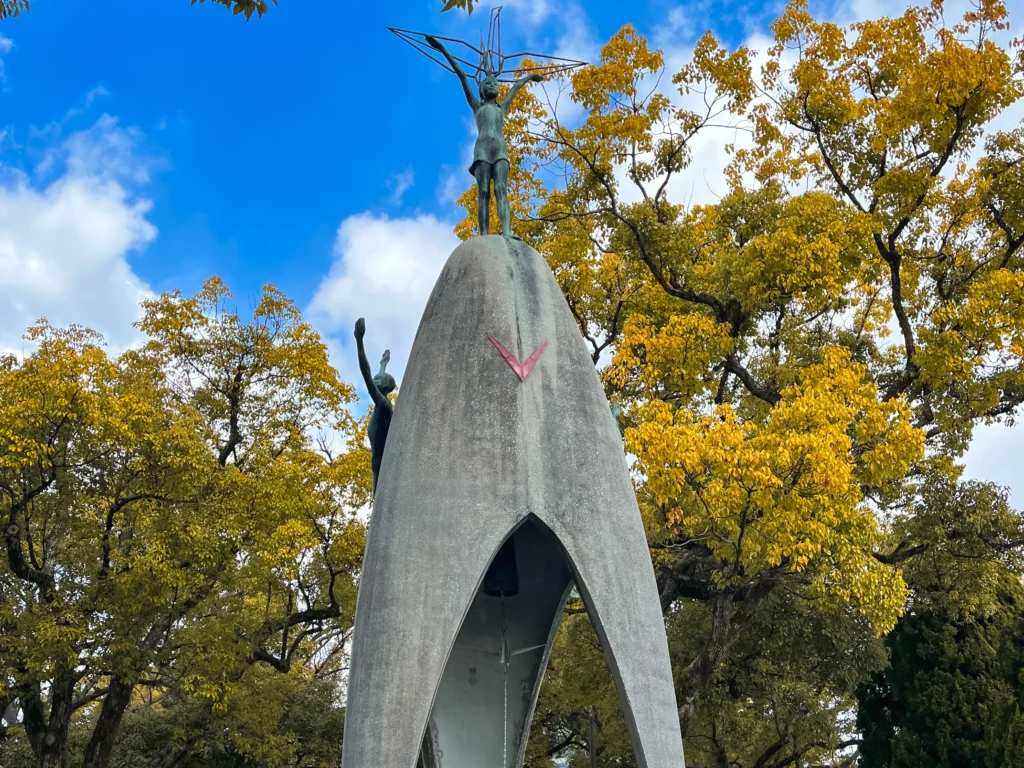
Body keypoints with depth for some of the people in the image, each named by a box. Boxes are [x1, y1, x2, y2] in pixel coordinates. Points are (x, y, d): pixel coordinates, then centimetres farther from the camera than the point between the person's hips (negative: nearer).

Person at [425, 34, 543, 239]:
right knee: (483, 193, -14)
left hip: (500, 151, 2)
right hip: (482, 150, -2)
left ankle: (507, 231, -39)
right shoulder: (476, 106, 25)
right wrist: (444, 51, 27)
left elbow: (516, 86, 49)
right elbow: (462, 75, 26)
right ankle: (484, 236, -27)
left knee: (501, 190, -18)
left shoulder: (502, 107, 32)